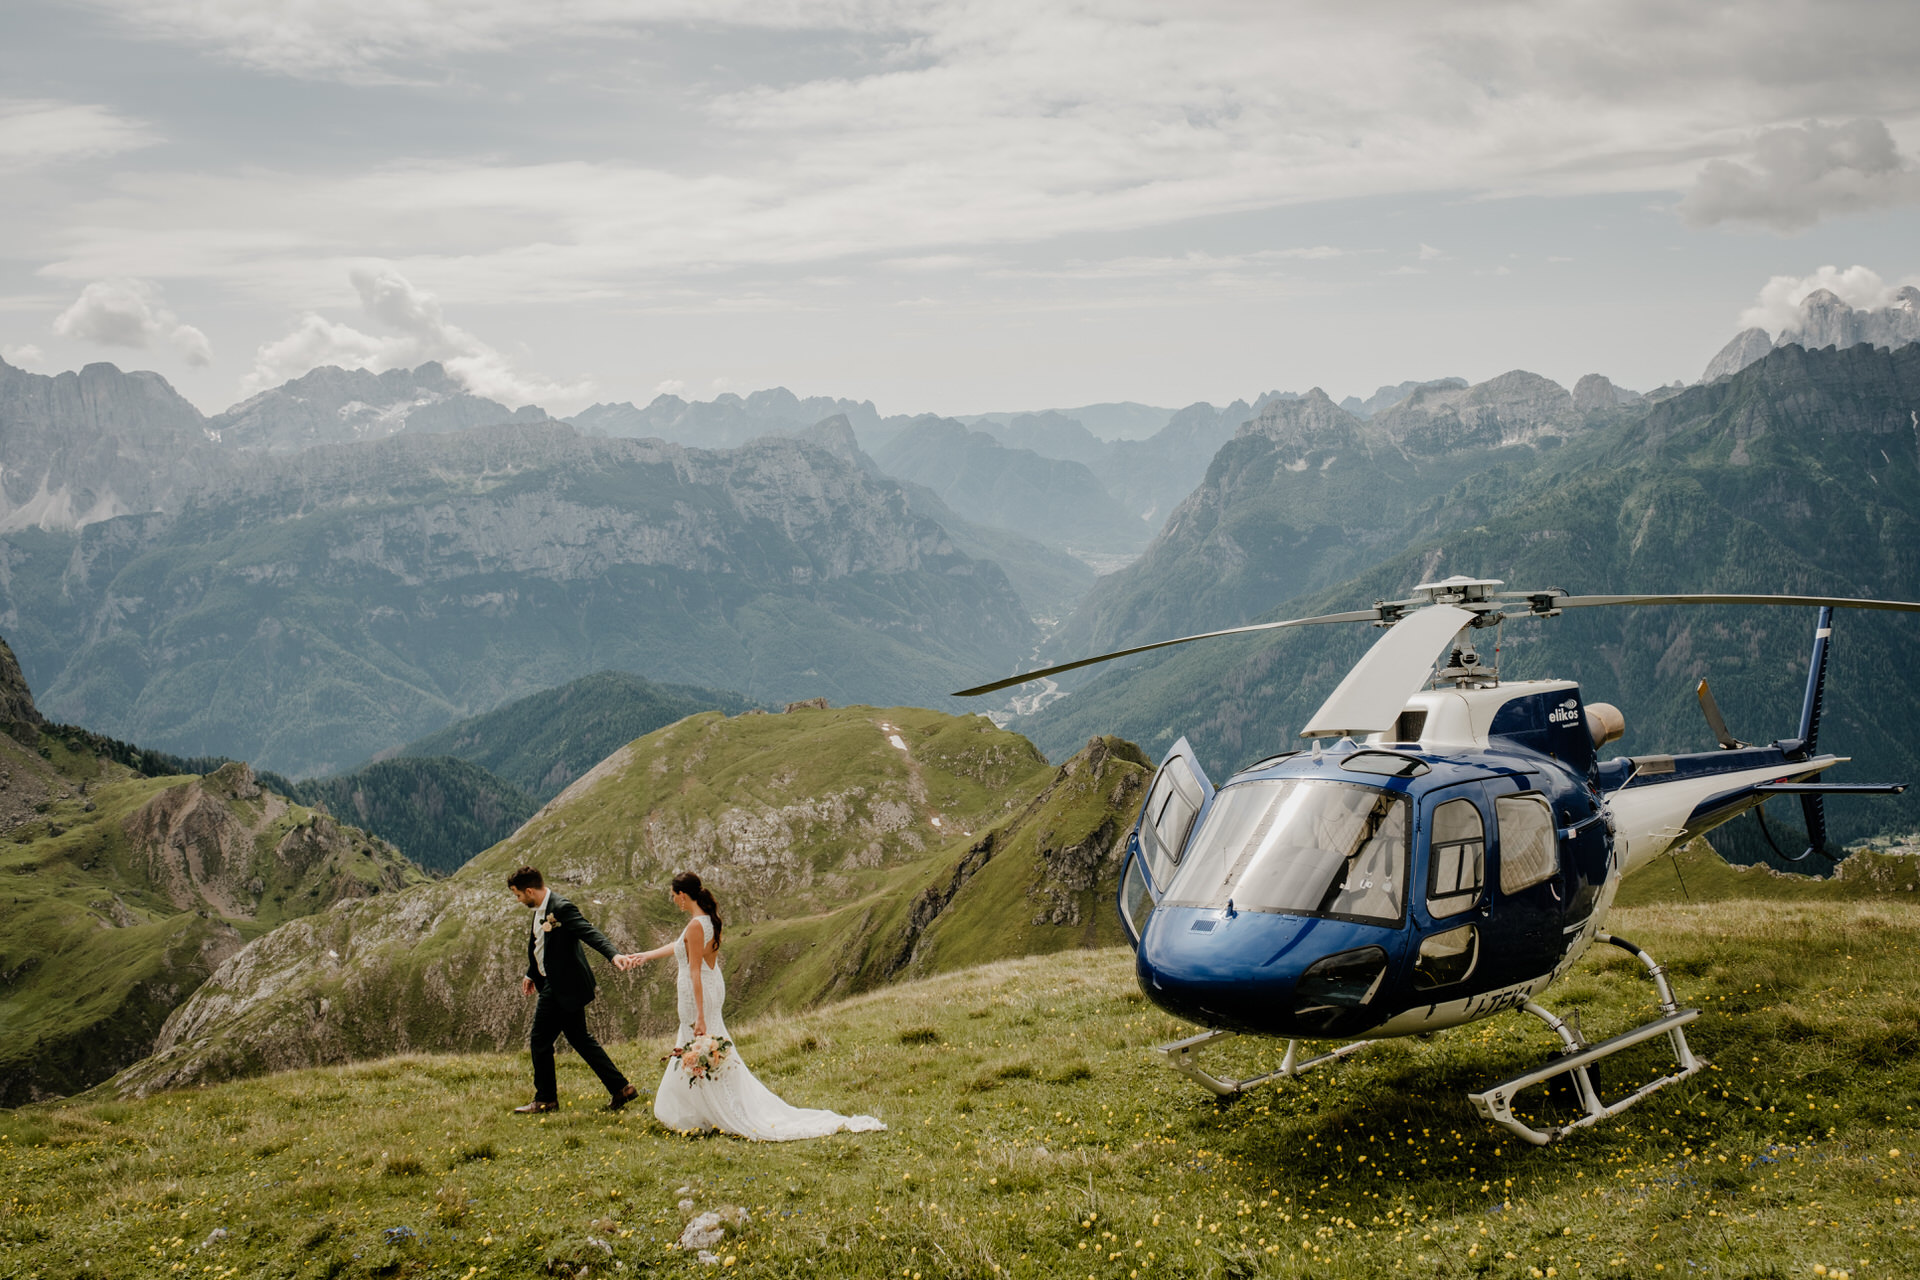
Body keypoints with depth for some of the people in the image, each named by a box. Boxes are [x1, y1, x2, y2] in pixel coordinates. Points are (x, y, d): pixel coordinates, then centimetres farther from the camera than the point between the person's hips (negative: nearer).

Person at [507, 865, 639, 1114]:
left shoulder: (561, 908, -21)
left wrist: (613, 955, -45)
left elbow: (590, 933, -31)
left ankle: (545, 1099, 15)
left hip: (562, 987, -10)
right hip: (554, 984, 10)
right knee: (580, 1039, 13)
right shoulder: (541, 909, 9)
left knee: (540, 1041, 0)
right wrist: (531, 974, 34)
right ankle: (620, 1088, 16)